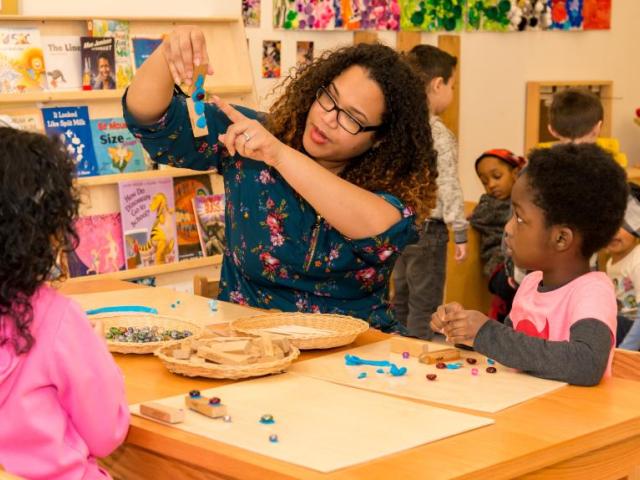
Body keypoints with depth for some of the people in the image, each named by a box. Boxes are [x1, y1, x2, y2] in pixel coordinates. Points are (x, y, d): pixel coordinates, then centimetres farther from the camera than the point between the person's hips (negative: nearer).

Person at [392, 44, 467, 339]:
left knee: (401, 302, 16)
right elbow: (448, 187, -17)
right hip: (428, 229, -8)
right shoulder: (440, 135, -16)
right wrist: (460, 233, -10)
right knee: (424, 309, -1)